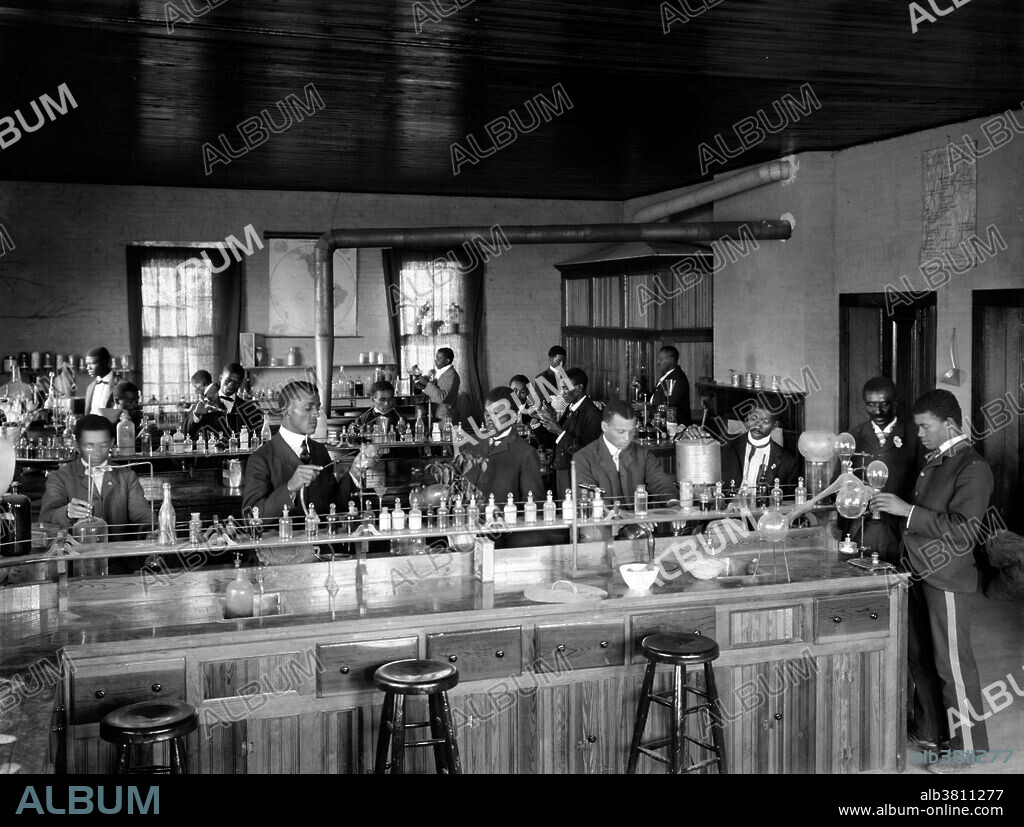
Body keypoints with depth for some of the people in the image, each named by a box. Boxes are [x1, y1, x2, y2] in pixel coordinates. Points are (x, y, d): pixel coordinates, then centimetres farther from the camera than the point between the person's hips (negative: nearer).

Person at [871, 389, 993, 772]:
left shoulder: (973, 468, -15)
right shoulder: (933, 461, 11)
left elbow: (962, 532, -23)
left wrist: (907, 510, -24)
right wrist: (890, 505, 6)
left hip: (946, 578, -8)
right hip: (919, 571, 8)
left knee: (952, 662, 0)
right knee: (920, 656, 16)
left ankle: (966, 745, 12)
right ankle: (929, 729, 31)